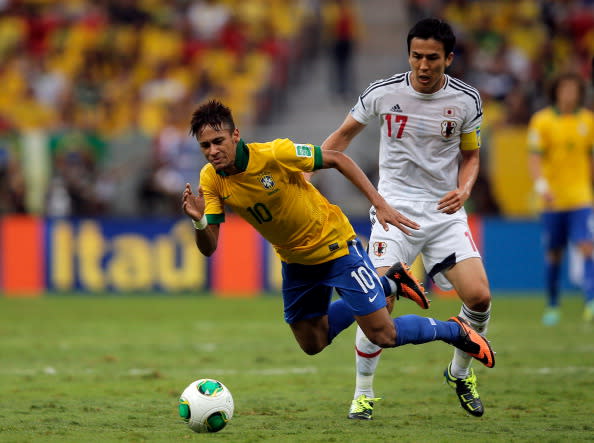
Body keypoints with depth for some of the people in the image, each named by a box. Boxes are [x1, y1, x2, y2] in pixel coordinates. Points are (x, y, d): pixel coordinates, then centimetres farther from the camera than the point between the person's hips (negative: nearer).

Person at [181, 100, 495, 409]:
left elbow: (336, 159, -17)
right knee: (312, 344, 15)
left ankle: (455, 331, 19)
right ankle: (389, 284, 30)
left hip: (333, 244, -6)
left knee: (383, 335, -8)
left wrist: (380, 204, -22)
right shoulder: (211, 180, -15)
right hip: (295, 261, 6)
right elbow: (208, 248, -13)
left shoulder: (275, 154, -29)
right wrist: (198, 221, -36)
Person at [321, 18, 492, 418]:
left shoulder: (467, 100, -3)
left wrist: (464, 189, -8)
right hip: (395, 208, -1)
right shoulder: (383, 93, -6)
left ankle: (460, 373, 15)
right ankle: (363, 393, 4)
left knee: (479, 297, -14)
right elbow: (344, 135, 11)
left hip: (445, 211, 1)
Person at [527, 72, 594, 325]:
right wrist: (541, 185, -24)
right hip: (552, 199, -1)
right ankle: (552, 306, 22)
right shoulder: (542, 121, -3)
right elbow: (534, 158, -9)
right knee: (553, 254, 7)